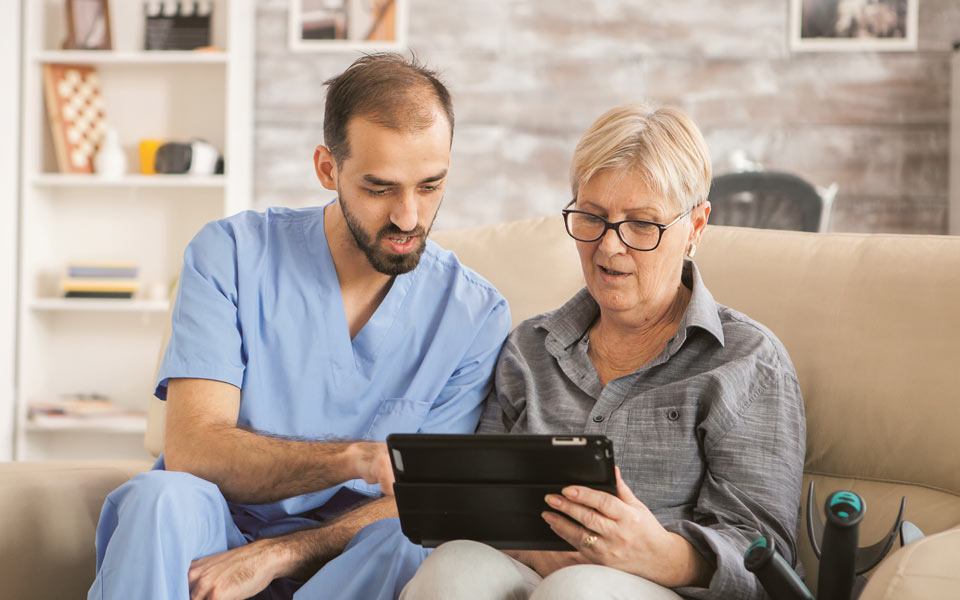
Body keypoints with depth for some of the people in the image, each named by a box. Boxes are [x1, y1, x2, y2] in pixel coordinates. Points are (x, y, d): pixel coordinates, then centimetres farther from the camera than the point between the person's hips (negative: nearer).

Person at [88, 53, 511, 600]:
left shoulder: (477, 314, 0)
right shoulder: (231, 253, -2)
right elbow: (192, 450, -13)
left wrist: (275, 555, -22)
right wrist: (354, 457, -29)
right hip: (216, 535, -1)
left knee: (408, 546, -33)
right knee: (164, 496, -34)